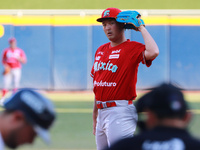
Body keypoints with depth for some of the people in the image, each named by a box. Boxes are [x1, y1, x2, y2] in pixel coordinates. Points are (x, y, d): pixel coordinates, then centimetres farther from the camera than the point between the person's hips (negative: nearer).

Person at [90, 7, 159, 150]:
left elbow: (153, 52, -30)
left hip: (120, 113, -8)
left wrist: (142, 28, -15)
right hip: (102, 111, 8)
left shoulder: (132, 48, -7)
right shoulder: (101, 50, 15)